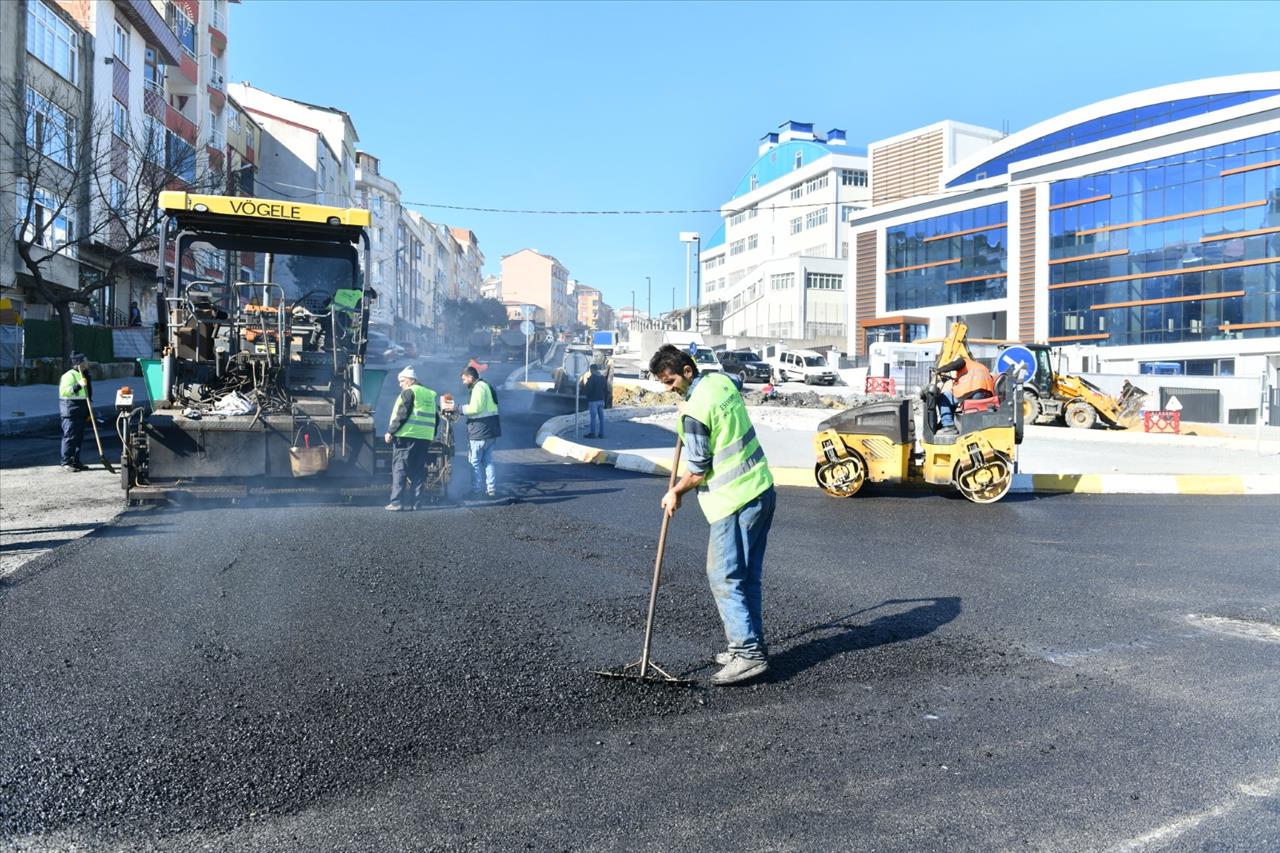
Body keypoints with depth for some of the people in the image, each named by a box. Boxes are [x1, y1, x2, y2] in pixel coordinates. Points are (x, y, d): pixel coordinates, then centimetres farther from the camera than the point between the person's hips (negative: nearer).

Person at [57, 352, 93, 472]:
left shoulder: (84, 375, 19)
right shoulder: (69, 375, -10)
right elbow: (64, 391, -21)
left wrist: (89, 411, 27)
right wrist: (78, 385, -32)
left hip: (81, 412, 9)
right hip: (70, 412, -9)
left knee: (79, 437, 10)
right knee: (70, 437, -8)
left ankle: (75, 462, 16)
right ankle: (66, 462, -4)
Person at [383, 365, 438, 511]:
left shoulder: (408, 392, -4)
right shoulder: (430, 394, 18)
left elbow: (401, 415, -13)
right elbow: (435, 418, 19)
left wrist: (390, 432, -9)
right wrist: (431, 437, 23)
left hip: (407, 436, -7)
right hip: (425, 438, 7)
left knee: (399, 469, -3)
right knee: (418, 470, 9)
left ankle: (396, 502, -8)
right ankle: (416, 502, 6)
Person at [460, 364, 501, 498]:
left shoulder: (478, 387, -14)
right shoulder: (486, 386, 19)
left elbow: (475, 408, -25)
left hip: (480, 432, -10)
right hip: (490, 431, 10)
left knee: (475, 462, -1)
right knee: (488, 461, 12)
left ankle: (476, 490, 3)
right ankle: (491, 489, 13)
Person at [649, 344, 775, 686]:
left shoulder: (695, 411, -19)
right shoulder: (721, 381, 7)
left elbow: (699, 470, -14)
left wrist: (675, 492, 4)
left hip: (736, 502, -9)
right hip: (762, 490, 10)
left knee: (724, 579, -3)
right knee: (748, 576, 15)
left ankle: (748, 653, -2)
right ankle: (752, 645, 22)